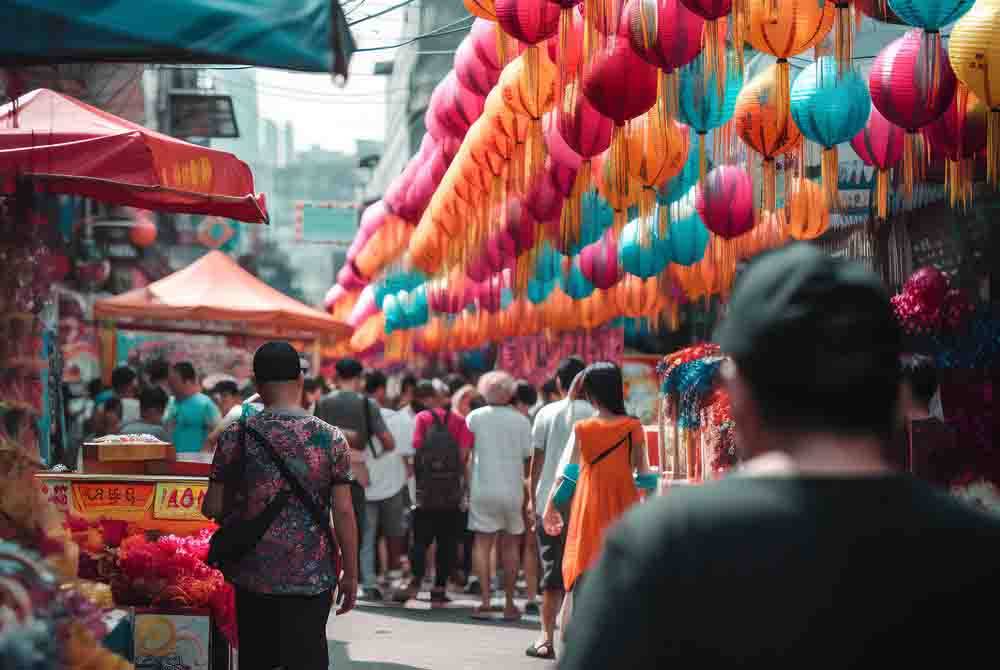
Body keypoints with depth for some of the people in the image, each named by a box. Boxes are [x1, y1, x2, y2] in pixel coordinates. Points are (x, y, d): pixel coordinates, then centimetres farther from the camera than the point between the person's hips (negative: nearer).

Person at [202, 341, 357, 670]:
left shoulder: (237, 436, -4)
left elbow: (212, 508, -1)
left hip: (253, 576, 1)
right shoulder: (330, 439, -5)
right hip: (311, 577, -1)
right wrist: (350, 574, 3)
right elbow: (344, 513, -5)